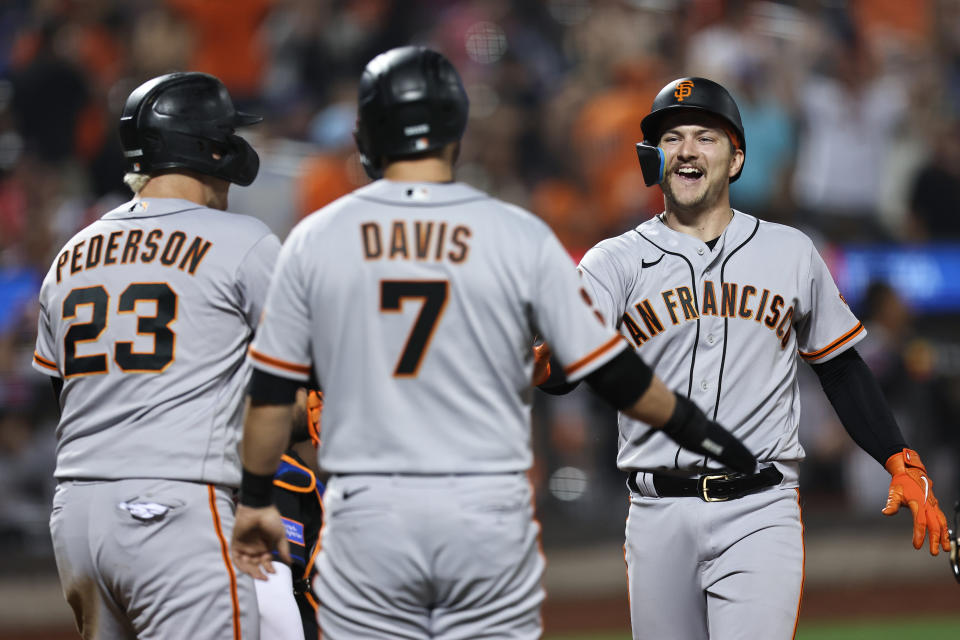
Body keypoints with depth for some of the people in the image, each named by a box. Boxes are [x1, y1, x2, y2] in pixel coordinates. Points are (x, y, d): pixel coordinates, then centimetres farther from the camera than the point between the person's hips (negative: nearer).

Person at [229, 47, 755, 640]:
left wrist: (254, 500, 17)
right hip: (490, 515, 0)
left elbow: (272, 390, 4)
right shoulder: (521, 236, -3)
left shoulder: (315, 239, 0)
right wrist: (701, 432, 13)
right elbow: (611, 369, -1)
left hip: (367, 513, 0)